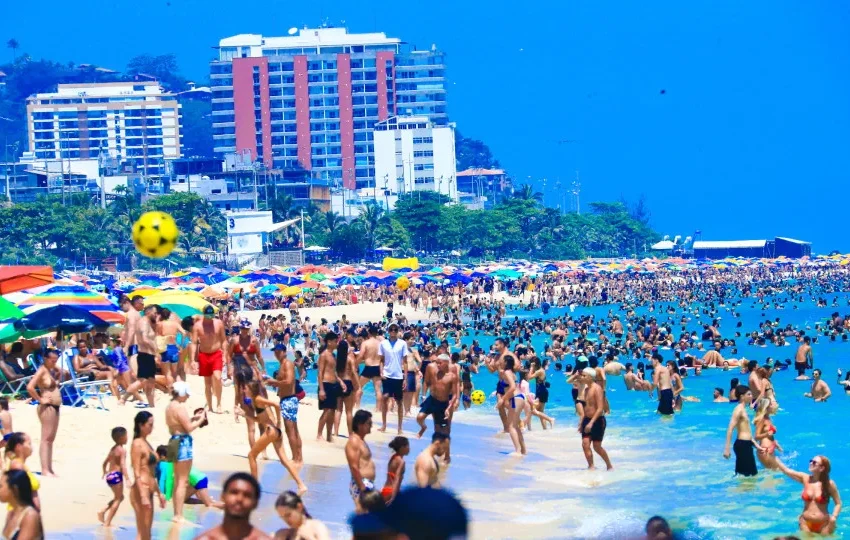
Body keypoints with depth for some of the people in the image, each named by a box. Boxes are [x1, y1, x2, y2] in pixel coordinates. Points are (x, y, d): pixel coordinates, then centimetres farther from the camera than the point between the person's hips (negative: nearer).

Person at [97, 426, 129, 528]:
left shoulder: (112, 449, 14)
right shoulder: (122, 450, -13)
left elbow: (105, 463, 25)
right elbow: (123, 465, -23)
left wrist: (105, 472, 43)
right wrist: (127, 479, -28)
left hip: (109, 475, 9)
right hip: (116, 475, -9)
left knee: (120, 497, 23)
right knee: (118, 499, 1)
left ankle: (102, 511, 11)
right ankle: (107, 522, -2)